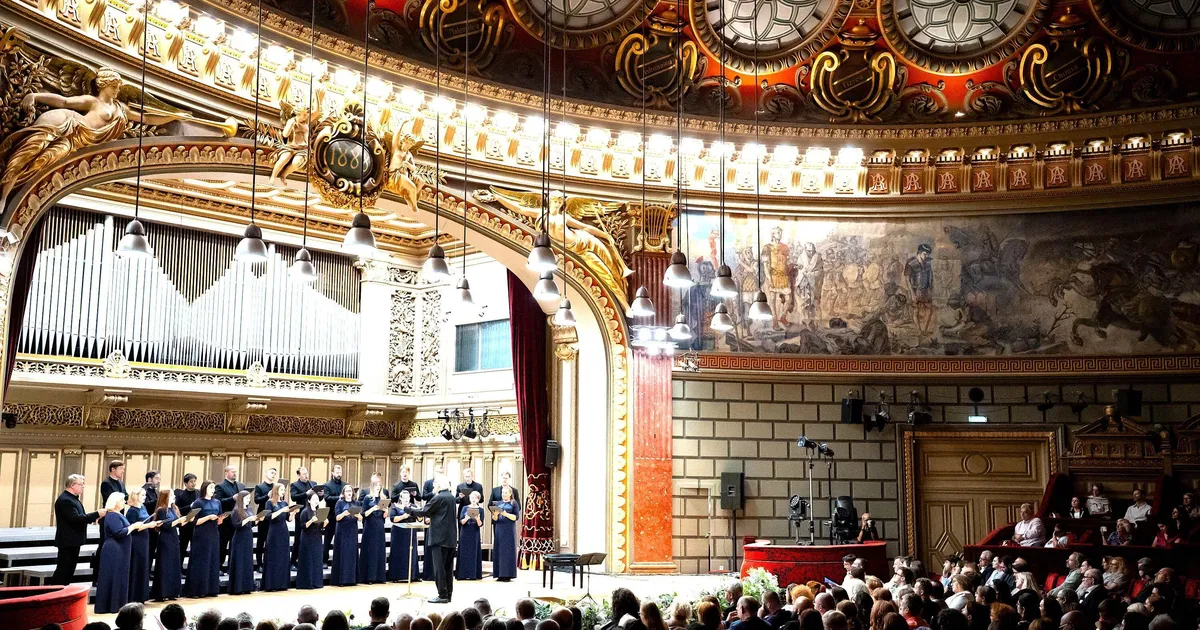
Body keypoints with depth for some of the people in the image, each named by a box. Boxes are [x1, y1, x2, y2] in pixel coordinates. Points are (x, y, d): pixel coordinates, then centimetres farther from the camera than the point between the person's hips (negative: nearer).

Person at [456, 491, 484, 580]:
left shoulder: (480, 509, 2)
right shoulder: (465, 508, 5)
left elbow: (480, 524, -3)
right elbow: (461, 522, -2)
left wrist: (477, 519, -23)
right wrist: (466, 518, -22)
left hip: (475, 534, -1)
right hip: (465, 534, 1)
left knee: (474, 553, 0)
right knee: (464, 553, 0)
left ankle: (473, 574, 3)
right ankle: (463, 574, 2)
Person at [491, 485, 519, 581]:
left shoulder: (513, 503, 2)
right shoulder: (498, 504, 14)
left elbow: (515, 517, -6)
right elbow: (494, 519, 10)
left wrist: (505, 514, -19)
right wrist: (495, 514, -13)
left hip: (509, 531, -4)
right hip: (499, 530, 4)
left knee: (508, 552, -5)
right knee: (498, 551, 1)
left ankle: (507, 574, -3)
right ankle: (500, 574, 4)